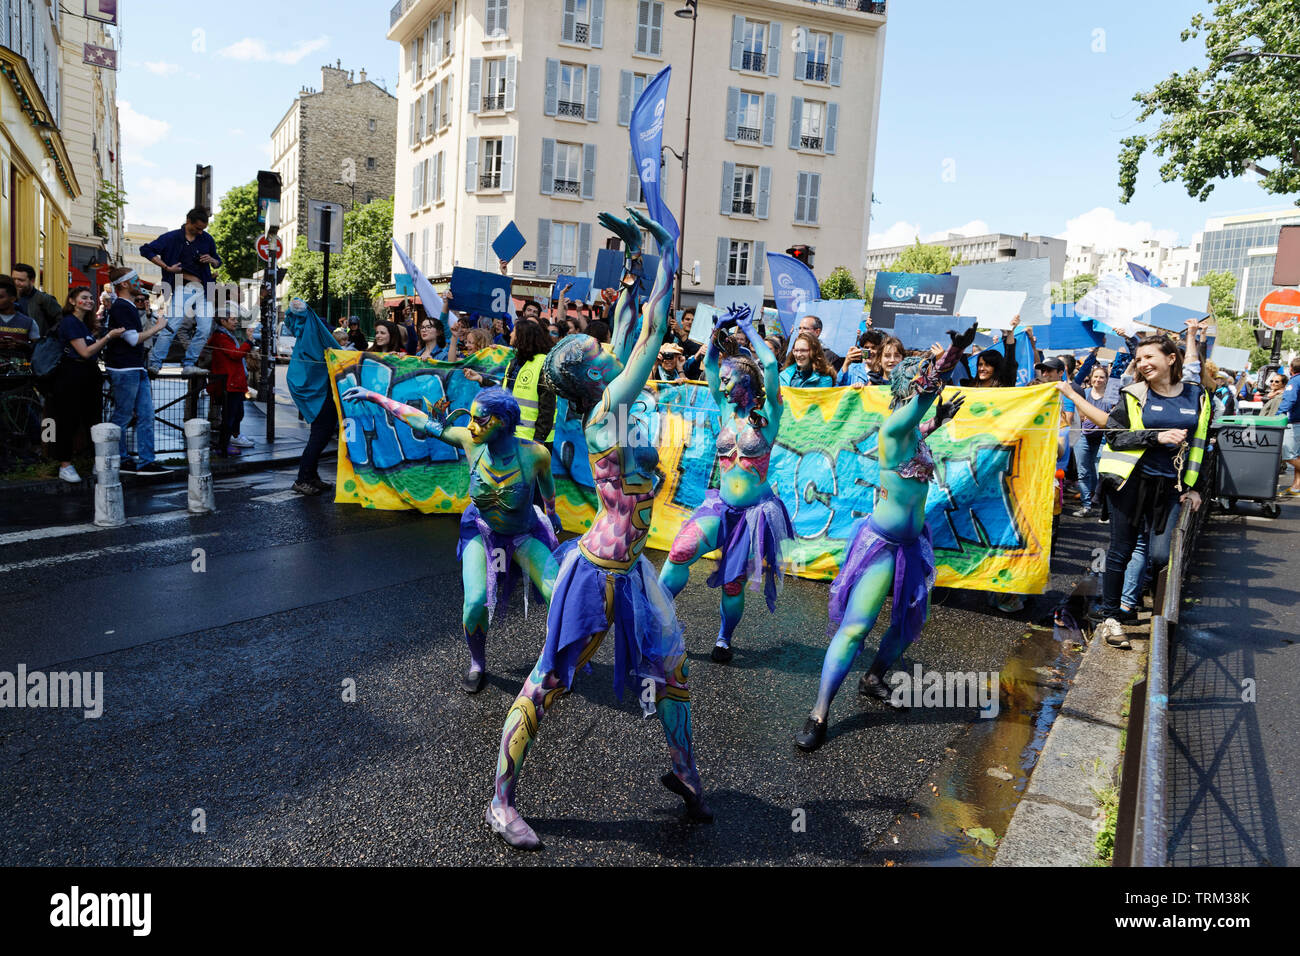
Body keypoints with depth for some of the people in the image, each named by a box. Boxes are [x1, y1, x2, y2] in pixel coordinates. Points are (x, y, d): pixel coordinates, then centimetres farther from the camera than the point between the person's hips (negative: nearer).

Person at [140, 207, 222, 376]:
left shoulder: (206, 239, 11)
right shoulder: (172, 238, -1)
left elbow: (218, 261, 23)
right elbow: (145, 250, -4)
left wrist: (212, 260, -1)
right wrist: (166, 267, -10)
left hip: (202, 290, 4)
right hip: (182, 289, -4)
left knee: (205, 329, -3)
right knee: (172, 325, -14)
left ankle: (188, 365, 5)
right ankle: (155, 363, -11)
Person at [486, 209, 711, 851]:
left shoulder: (610, 402, 5)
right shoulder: (610, 404, -17)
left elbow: (629, 329, 13)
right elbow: (654, 327, -16)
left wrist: (632, 258, 15)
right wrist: (667, 249, -8)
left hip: (628, 568, 9)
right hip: (598, 570, -9)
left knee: (670, 662, 18)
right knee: (548, 683, 2)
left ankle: (684, 771, 38)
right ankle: (501, 801, 15)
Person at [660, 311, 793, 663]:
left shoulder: (767, 414, -6)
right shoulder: (727, 410, 7)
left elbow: (770, 364, -19)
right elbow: (709, 364, 6)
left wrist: (748, 329, -9)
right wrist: (718, 331, -2)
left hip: (755, 511, -3)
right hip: (722, 505, 4)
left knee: (733, 583, 3)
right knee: (681, 551, -19)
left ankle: (724, 639, 27)